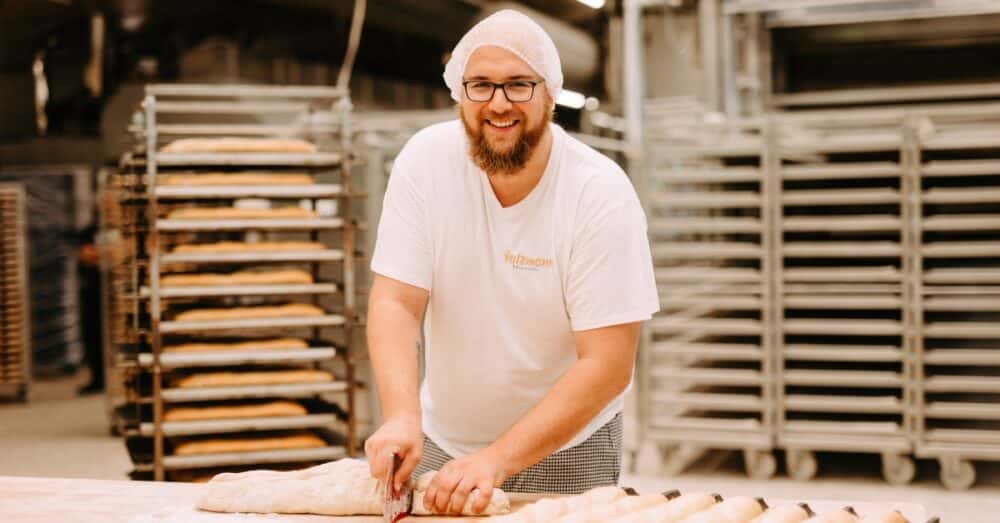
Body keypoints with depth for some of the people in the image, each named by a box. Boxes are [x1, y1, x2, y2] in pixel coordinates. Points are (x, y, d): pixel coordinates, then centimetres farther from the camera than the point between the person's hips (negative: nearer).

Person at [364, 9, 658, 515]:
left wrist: (498, 458, -30)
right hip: (442, 436, 2)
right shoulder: (426, 160, -13)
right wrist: (401, 415, -31)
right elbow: (396, 302, -14)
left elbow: (607, 365, -22)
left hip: (566, 443, -2)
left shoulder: (602, 194, -20)